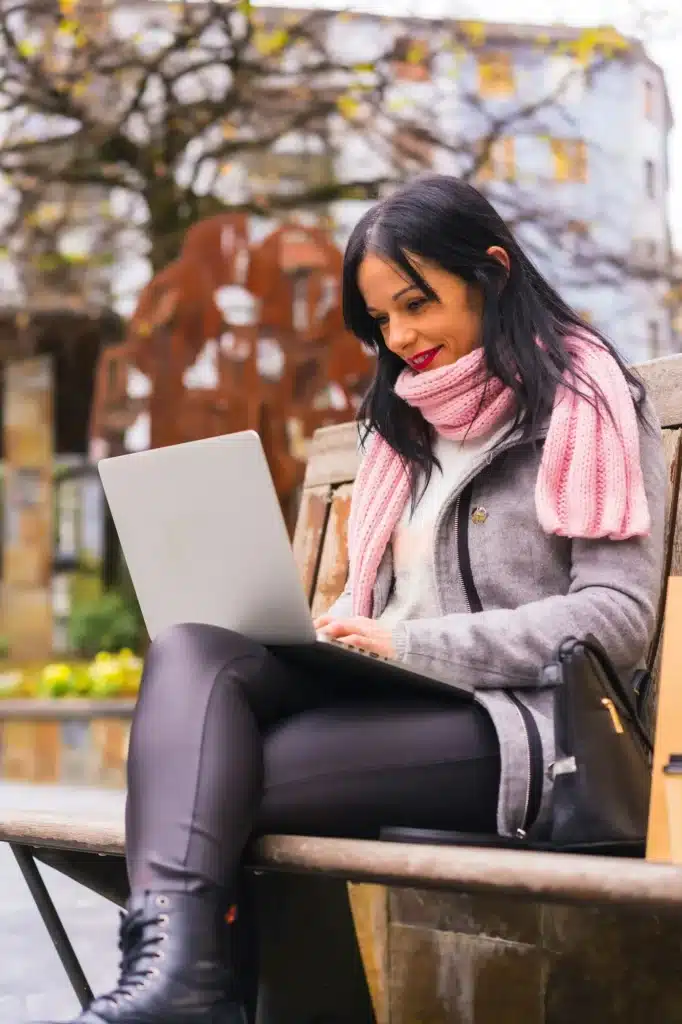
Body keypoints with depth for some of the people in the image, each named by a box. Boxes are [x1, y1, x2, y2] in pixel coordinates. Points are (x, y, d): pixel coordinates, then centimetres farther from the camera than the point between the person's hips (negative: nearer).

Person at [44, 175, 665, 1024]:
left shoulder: (582, 398, 3)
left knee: (215, 778, -27)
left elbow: (618, 618, -8)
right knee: (190, 655, -25)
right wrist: (325, 633, 0)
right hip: (392, 702, 7)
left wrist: (414, 646, -15)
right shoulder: (409, 420, 27)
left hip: (519, 726, -7)